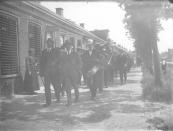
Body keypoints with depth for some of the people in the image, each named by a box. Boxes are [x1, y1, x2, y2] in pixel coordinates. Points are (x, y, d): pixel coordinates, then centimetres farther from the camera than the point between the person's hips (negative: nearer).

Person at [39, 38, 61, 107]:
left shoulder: (56, 50, 10)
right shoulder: (44, 51, 15)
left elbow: (59, 58, 2)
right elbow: (42, 62, 12)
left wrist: (55, 62, -16)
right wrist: (41, 73, 6)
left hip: (54, 70, -2)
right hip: (46, 71, 2)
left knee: (56, 85, 3)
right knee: (46, 86, -2)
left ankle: (58, 98, 27)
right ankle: (48, 102, 3)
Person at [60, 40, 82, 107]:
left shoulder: (75, 53, 9)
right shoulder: (63, 54, 15)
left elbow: (80, 63, 8)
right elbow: (61, 64, 13)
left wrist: (76, 68, -8)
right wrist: (62, 73, 5)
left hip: (73, 72, -1)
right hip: (66, 73, 1)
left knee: (75, 86, 4)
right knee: (67, 87, -8)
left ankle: (77, 97, 31)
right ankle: (69, 101, -4)